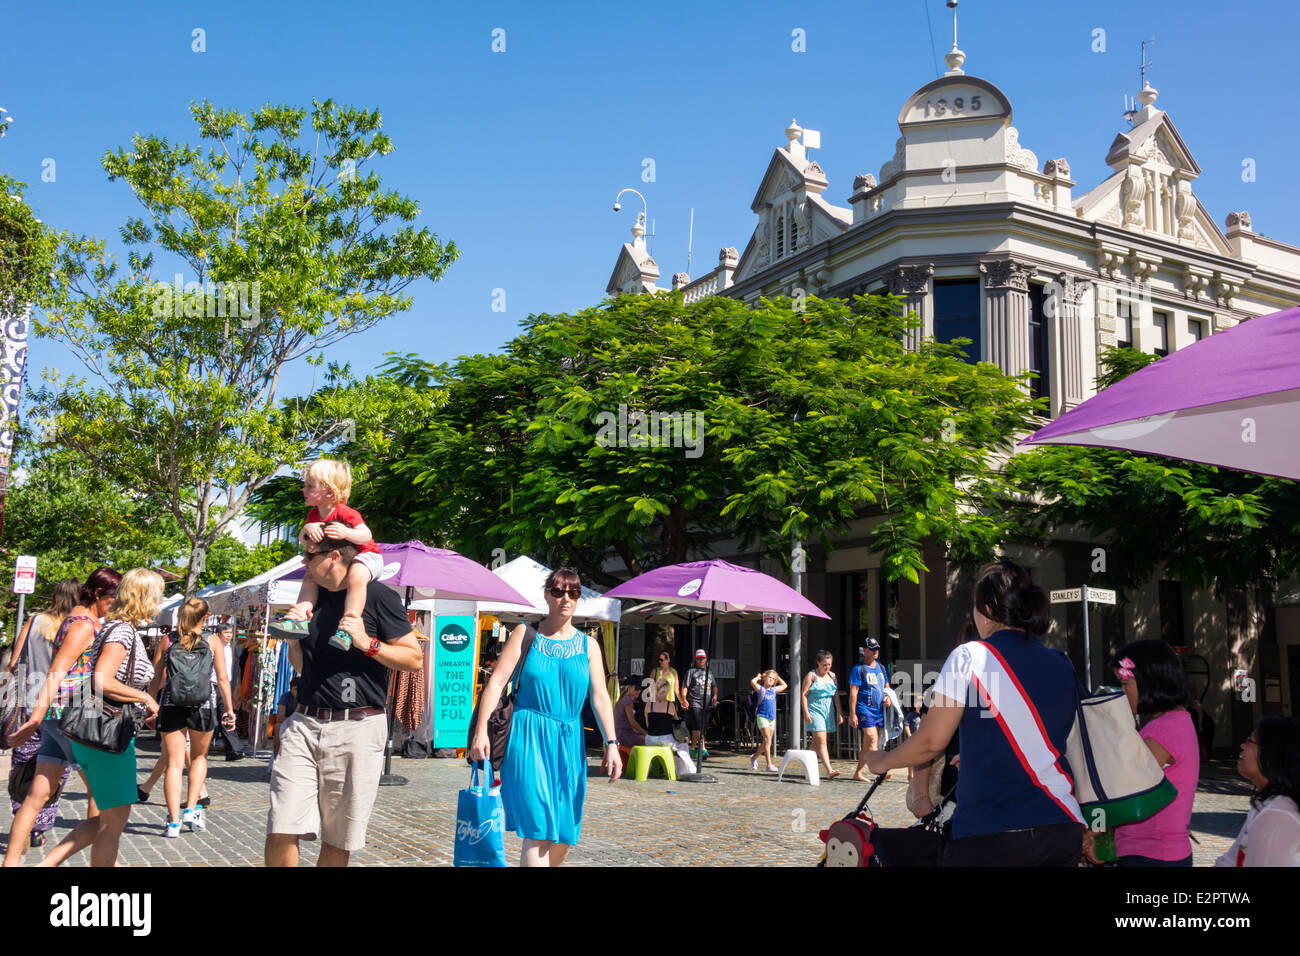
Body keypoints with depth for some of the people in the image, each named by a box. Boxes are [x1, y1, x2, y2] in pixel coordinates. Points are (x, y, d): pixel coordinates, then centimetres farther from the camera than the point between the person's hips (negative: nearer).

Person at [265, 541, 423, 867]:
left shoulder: (378, 596, -3)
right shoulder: (312, 597, 16)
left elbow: (415, 658, -5)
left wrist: (367, 643, -14)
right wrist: (292, 637, 8)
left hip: (356, 729, -5)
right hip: (303, 724, 5)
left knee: (337, 841, 5)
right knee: (281, 832, -6)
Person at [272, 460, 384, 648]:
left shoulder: (345, 513, -22)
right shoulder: (313, 515, 4)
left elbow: (366, 536, -32)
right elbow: (302, 541, 0)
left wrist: (346, 532, -51)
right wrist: (307, 529, -23)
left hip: (366, 554, -9)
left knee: (356, 577, -39)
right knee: (310, 578, -2)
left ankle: (348, 627, -44)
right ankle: (299, 618, -17)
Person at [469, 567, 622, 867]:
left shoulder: (588, 645, 10)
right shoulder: (526, 634, 3)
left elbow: (599, 696, 3)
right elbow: (496, 682, -2)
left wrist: (611, 743, -7)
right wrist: (481, 731, -13)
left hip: (569, 741, 4)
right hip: (529, 738, -4)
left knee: (563, 835, 6)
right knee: (538, 829, -13)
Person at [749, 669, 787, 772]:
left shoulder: (774, 690, 15)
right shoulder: (761, 689, -2)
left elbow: (784, 685, 31)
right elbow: (752, 682, -19)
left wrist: (777, 677, 24)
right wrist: (758, 677, -1)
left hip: (772, 718, 6)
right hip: (762, 716, -6)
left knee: (767, 742, 10)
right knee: (767, 740, -14)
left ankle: (754, 757, 30)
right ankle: (769, 764, -16)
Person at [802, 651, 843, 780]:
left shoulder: (832, 676, 13)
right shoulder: (811, 675, -3)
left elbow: (836, 695, 16)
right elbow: (804, 694, -6)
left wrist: (839, 713, 11)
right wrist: (806, 712, -14)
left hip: (828, 711, 6)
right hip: (815, 711, -6)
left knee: (816, 741, 12)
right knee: (821, 741, -13)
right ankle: (829, 770, -23)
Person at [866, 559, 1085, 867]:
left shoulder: (971, 657, -6)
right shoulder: (1062, 665, 10)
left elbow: (931, 742, -6)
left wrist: (882, 761, 11)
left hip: (988, 834, -5)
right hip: (1063, 830, 5)